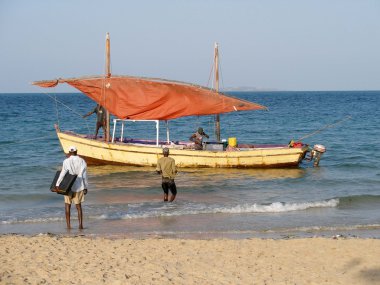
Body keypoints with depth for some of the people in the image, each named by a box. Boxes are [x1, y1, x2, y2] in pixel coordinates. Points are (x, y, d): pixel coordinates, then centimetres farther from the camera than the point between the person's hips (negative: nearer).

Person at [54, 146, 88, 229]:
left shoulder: (67, 161, -9)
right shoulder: (82, 161, 2)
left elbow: (63, 174, -12)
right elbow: (84, 176, 4)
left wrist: (57, 184, -8)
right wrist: (85, 187, 11)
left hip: (69, 186, -3)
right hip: (79, 186, 3)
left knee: (67, 205, 10)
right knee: (78, 206, 11)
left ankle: (68, 225, 6)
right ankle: (80, 225, 2)